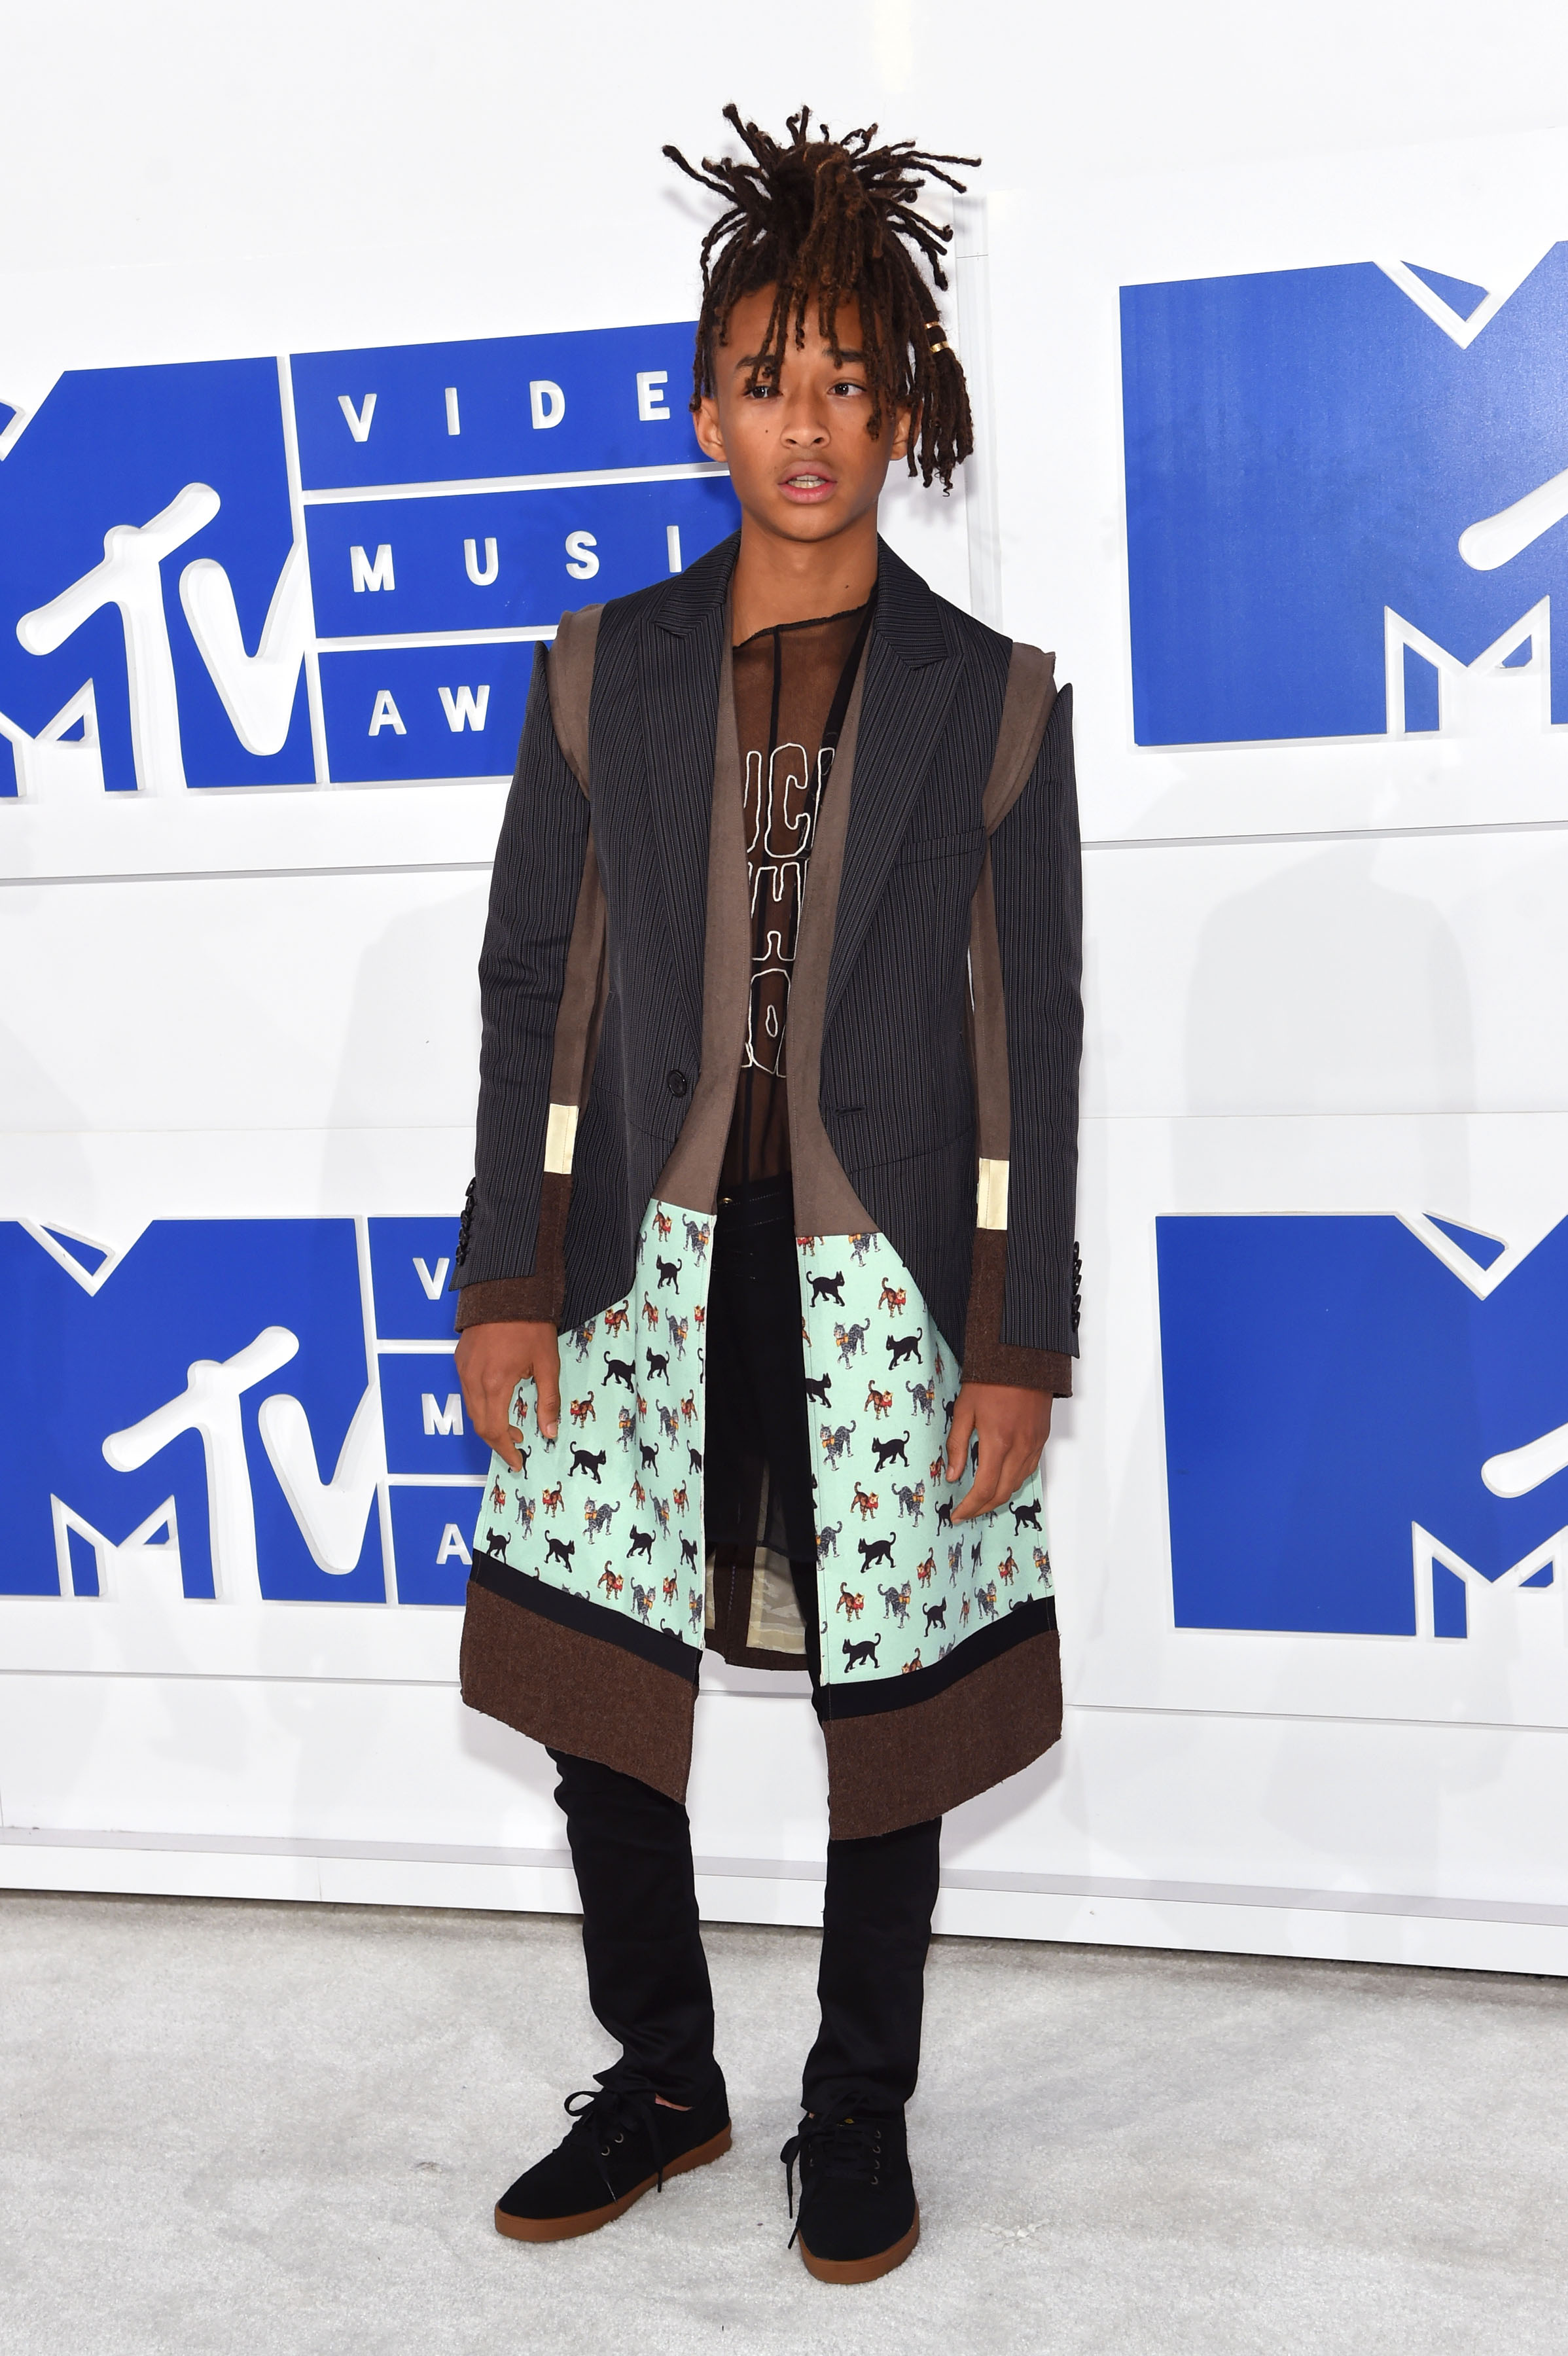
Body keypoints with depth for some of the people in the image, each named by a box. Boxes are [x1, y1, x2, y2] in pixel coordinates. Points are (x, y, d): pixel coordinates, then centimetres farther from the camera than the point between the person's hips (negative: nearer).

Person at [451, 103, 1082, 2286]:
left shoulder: (993, 697, 1)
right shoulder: (605, 672, 5)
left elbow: (1032, 1037, -1)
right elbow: (534, 985, 5)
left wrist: (1024, 1339, -5)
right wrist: (508, 1275, -1)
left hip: (884, 1280, -2)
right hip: (652, 1265, 2)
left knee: (887, 1714, 7)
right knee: (592, 1689, 7)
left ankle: (860, 2117, 29)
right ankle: (658, 2085, 30)